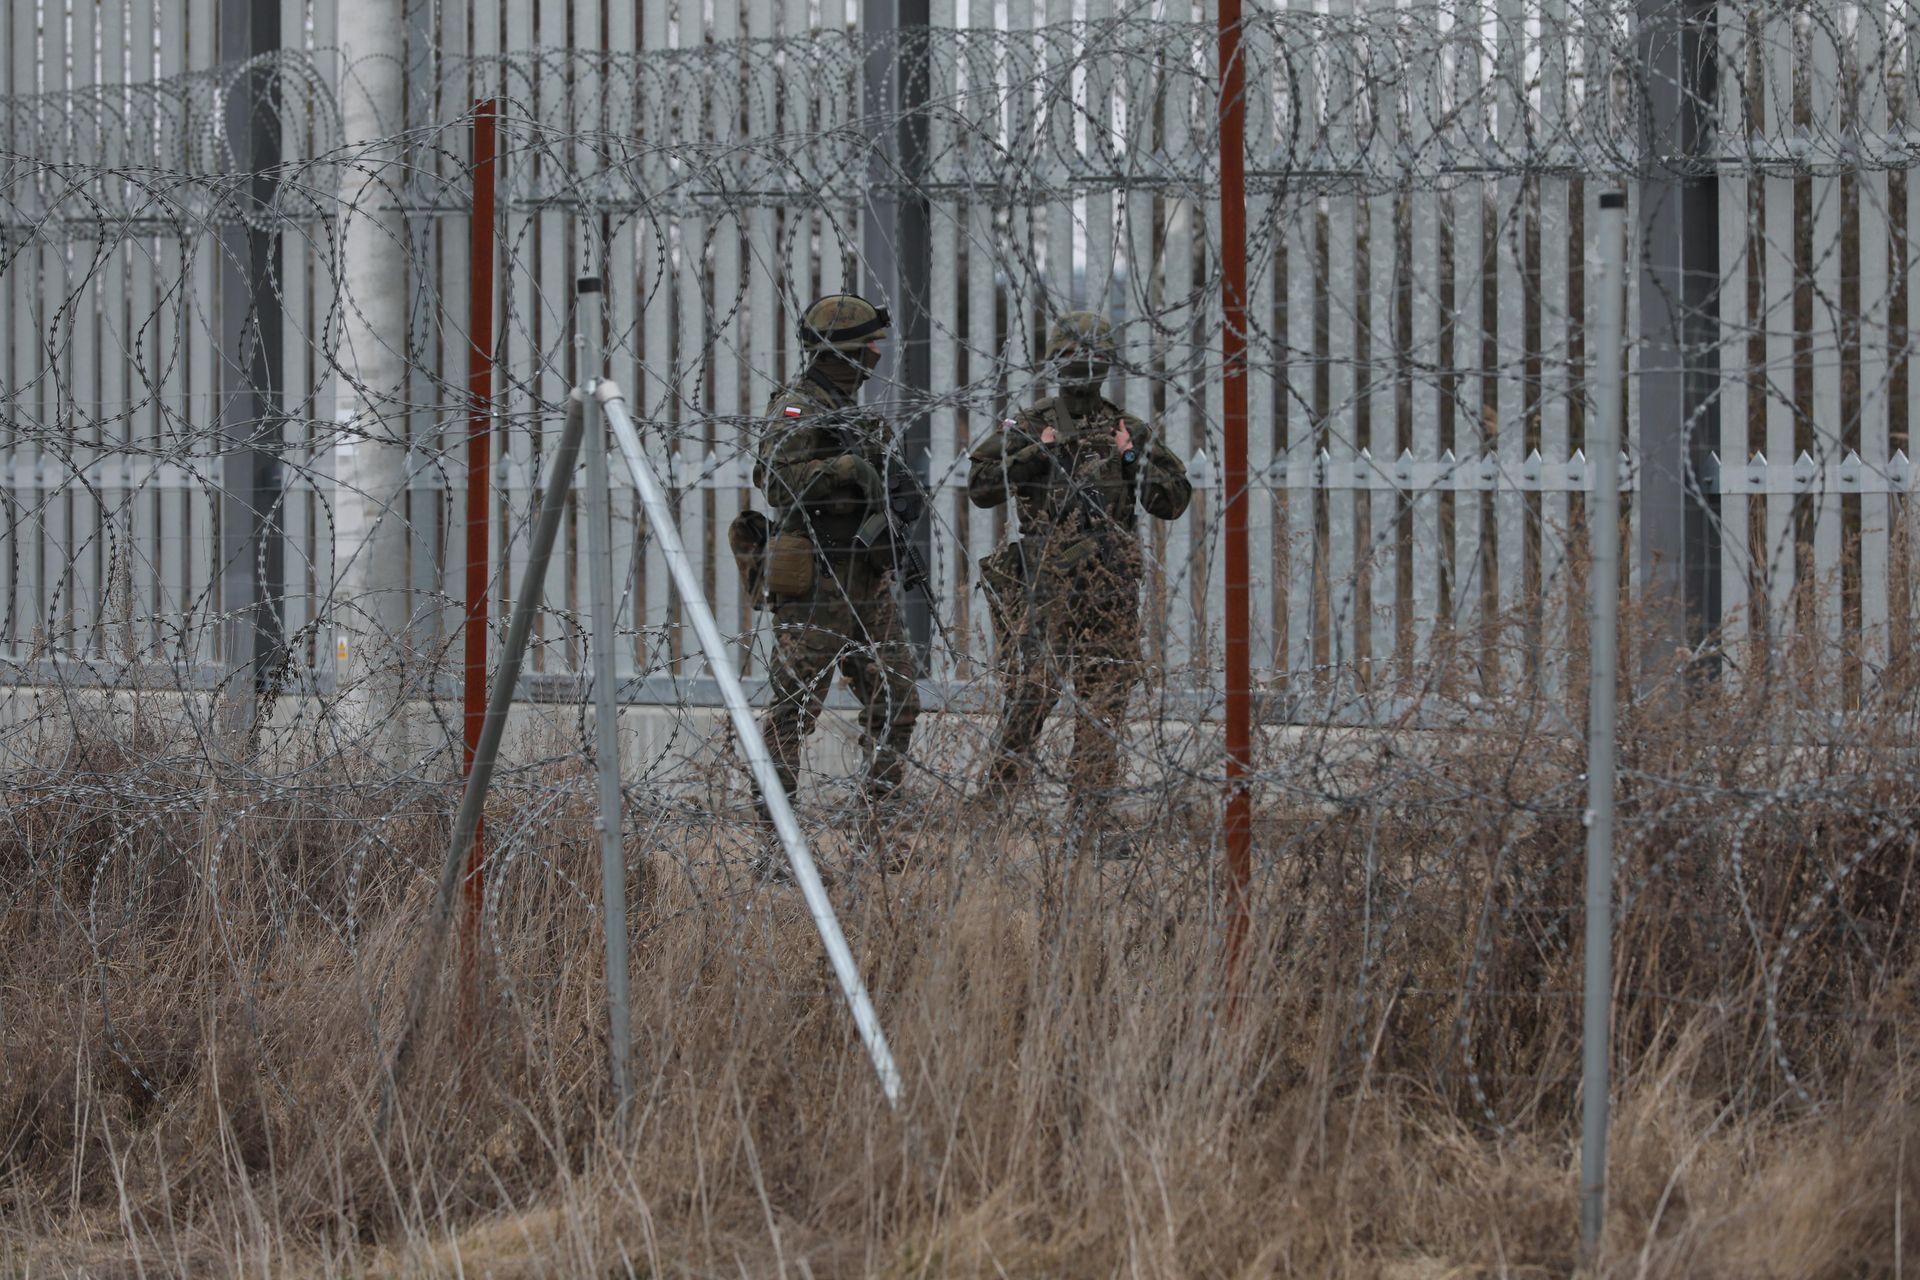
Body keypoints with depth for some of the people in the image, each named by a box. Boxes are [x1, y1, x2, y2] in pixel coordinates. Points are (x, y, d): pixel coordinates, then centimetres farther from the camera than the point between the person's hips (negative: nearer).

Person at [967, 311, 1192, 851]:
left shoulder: (1131, 432, 10)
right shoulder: (1029, 427, 5)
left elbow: (1175, 501, 9)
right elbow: (981, 487, -1)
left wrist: (1133, 461, -6)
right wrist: (1036, 455, -11)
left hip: (1111, 587, 2)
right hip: (1046, 583, -2)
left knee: (1105, 698, -1)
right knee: (1031, 686, -2)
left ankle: (1091, 811, 3)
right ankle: (997, 793, 15)